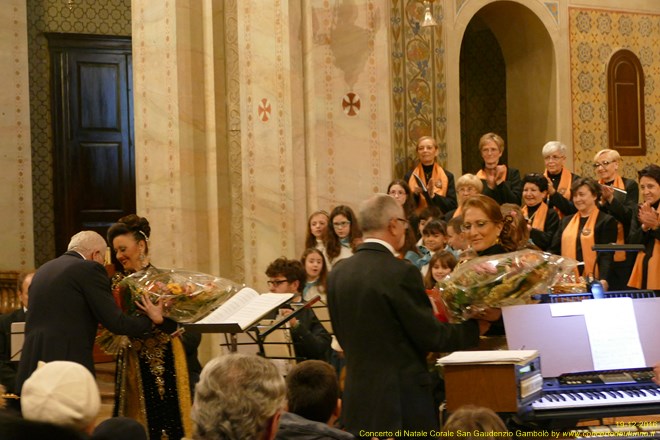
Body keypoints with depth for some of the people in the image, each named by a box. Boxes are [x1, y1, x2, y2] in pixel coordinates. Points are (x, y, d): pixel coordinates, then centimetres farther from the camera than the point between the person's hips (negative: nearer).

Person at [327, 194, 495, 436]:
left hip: (356, 397, 7)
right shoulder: (401, 273, -15)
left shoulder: (337, 274, 5)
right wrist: (474, 327, 4)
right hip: (402, 396, -6)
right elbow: (430, 336, -11)